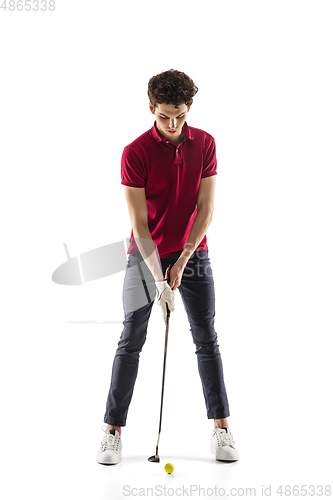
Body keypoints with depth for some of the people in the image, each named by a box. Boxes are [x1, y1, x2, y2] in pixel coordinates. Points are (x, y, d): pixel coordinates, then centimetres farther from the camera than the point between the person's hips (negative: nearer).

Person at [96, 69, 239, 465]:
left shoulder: (205, 144, -4)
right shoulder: (135, 153, -14)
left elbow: (205, 207, -5)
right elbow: (139, 222, -17)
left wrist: (182, 260, -14)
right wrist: (158, 278, -24)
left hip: (192, 253, 3)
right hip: (145, 255, -2)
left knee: (206, 339, 2)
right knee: (131, 341, -1)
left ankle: (221, 429, 12)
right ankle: (113, 430, 10)